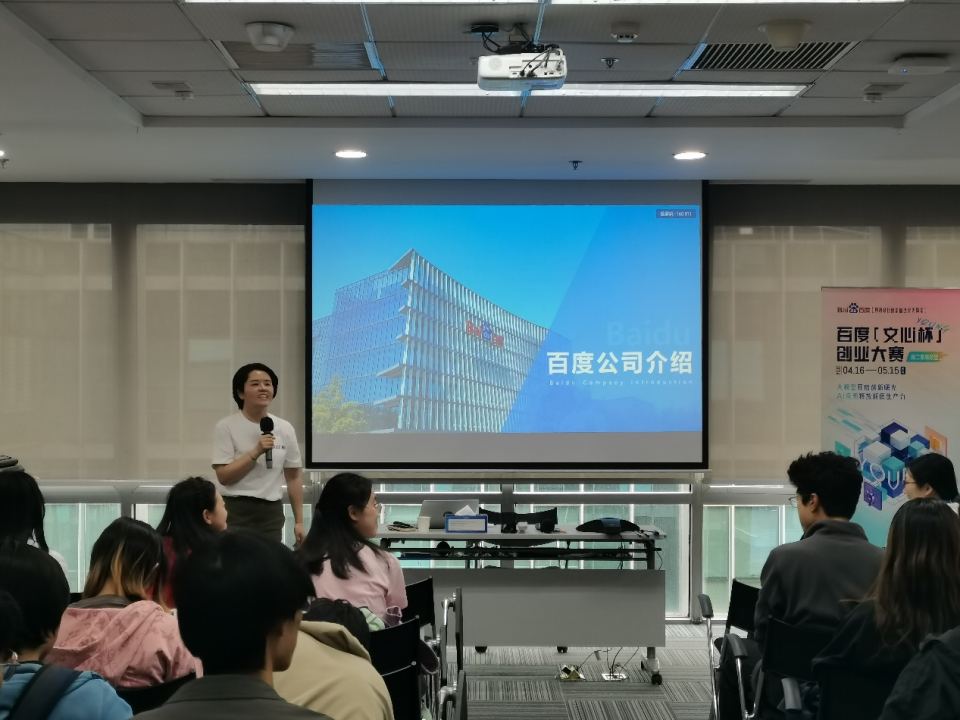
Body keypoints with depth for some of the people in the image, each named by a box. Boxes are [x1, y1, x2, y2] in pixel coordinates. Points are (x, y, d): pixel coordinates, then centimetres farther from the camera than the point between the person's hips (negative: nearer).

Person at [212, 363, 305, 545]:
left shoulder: (285, 429, 7)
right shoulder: (226, 427, -5)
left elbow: (294, 477, 12)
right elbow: (223, 476, -11)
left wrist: (299, 522, 9)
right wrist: (256, 452, -19)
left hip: (272, 511, 4)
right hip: (237, 511, -4)